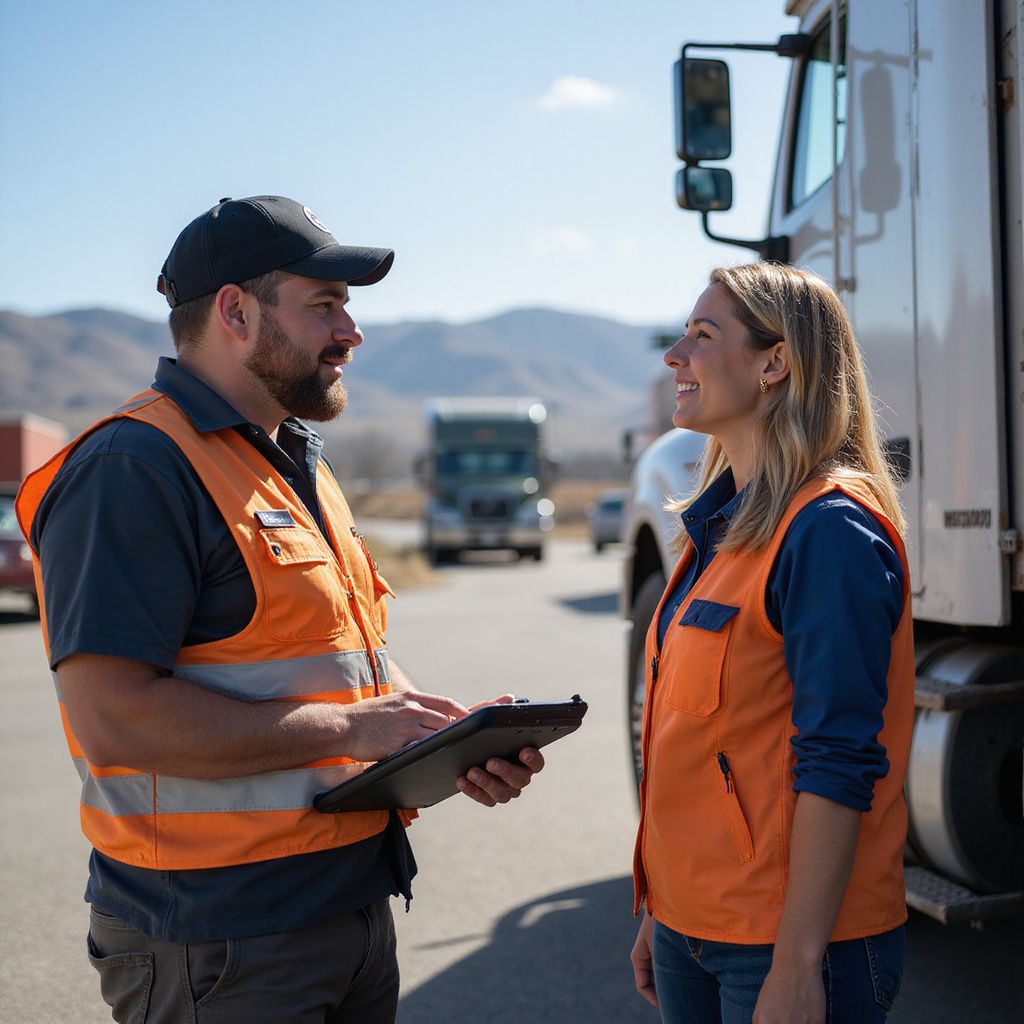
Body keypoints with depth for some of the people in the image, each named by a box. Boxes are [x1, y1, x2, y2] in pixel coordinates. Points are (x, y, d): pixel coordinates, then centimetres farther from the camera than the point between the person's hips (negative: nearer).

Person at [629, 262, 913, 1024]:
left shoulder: (830, 530, -17)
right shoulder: (724, 526, 9)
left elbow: (838, 762, -21)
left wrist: (797, 962, -21)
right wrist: (658, 915, 14)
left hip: (785, 939, -8)